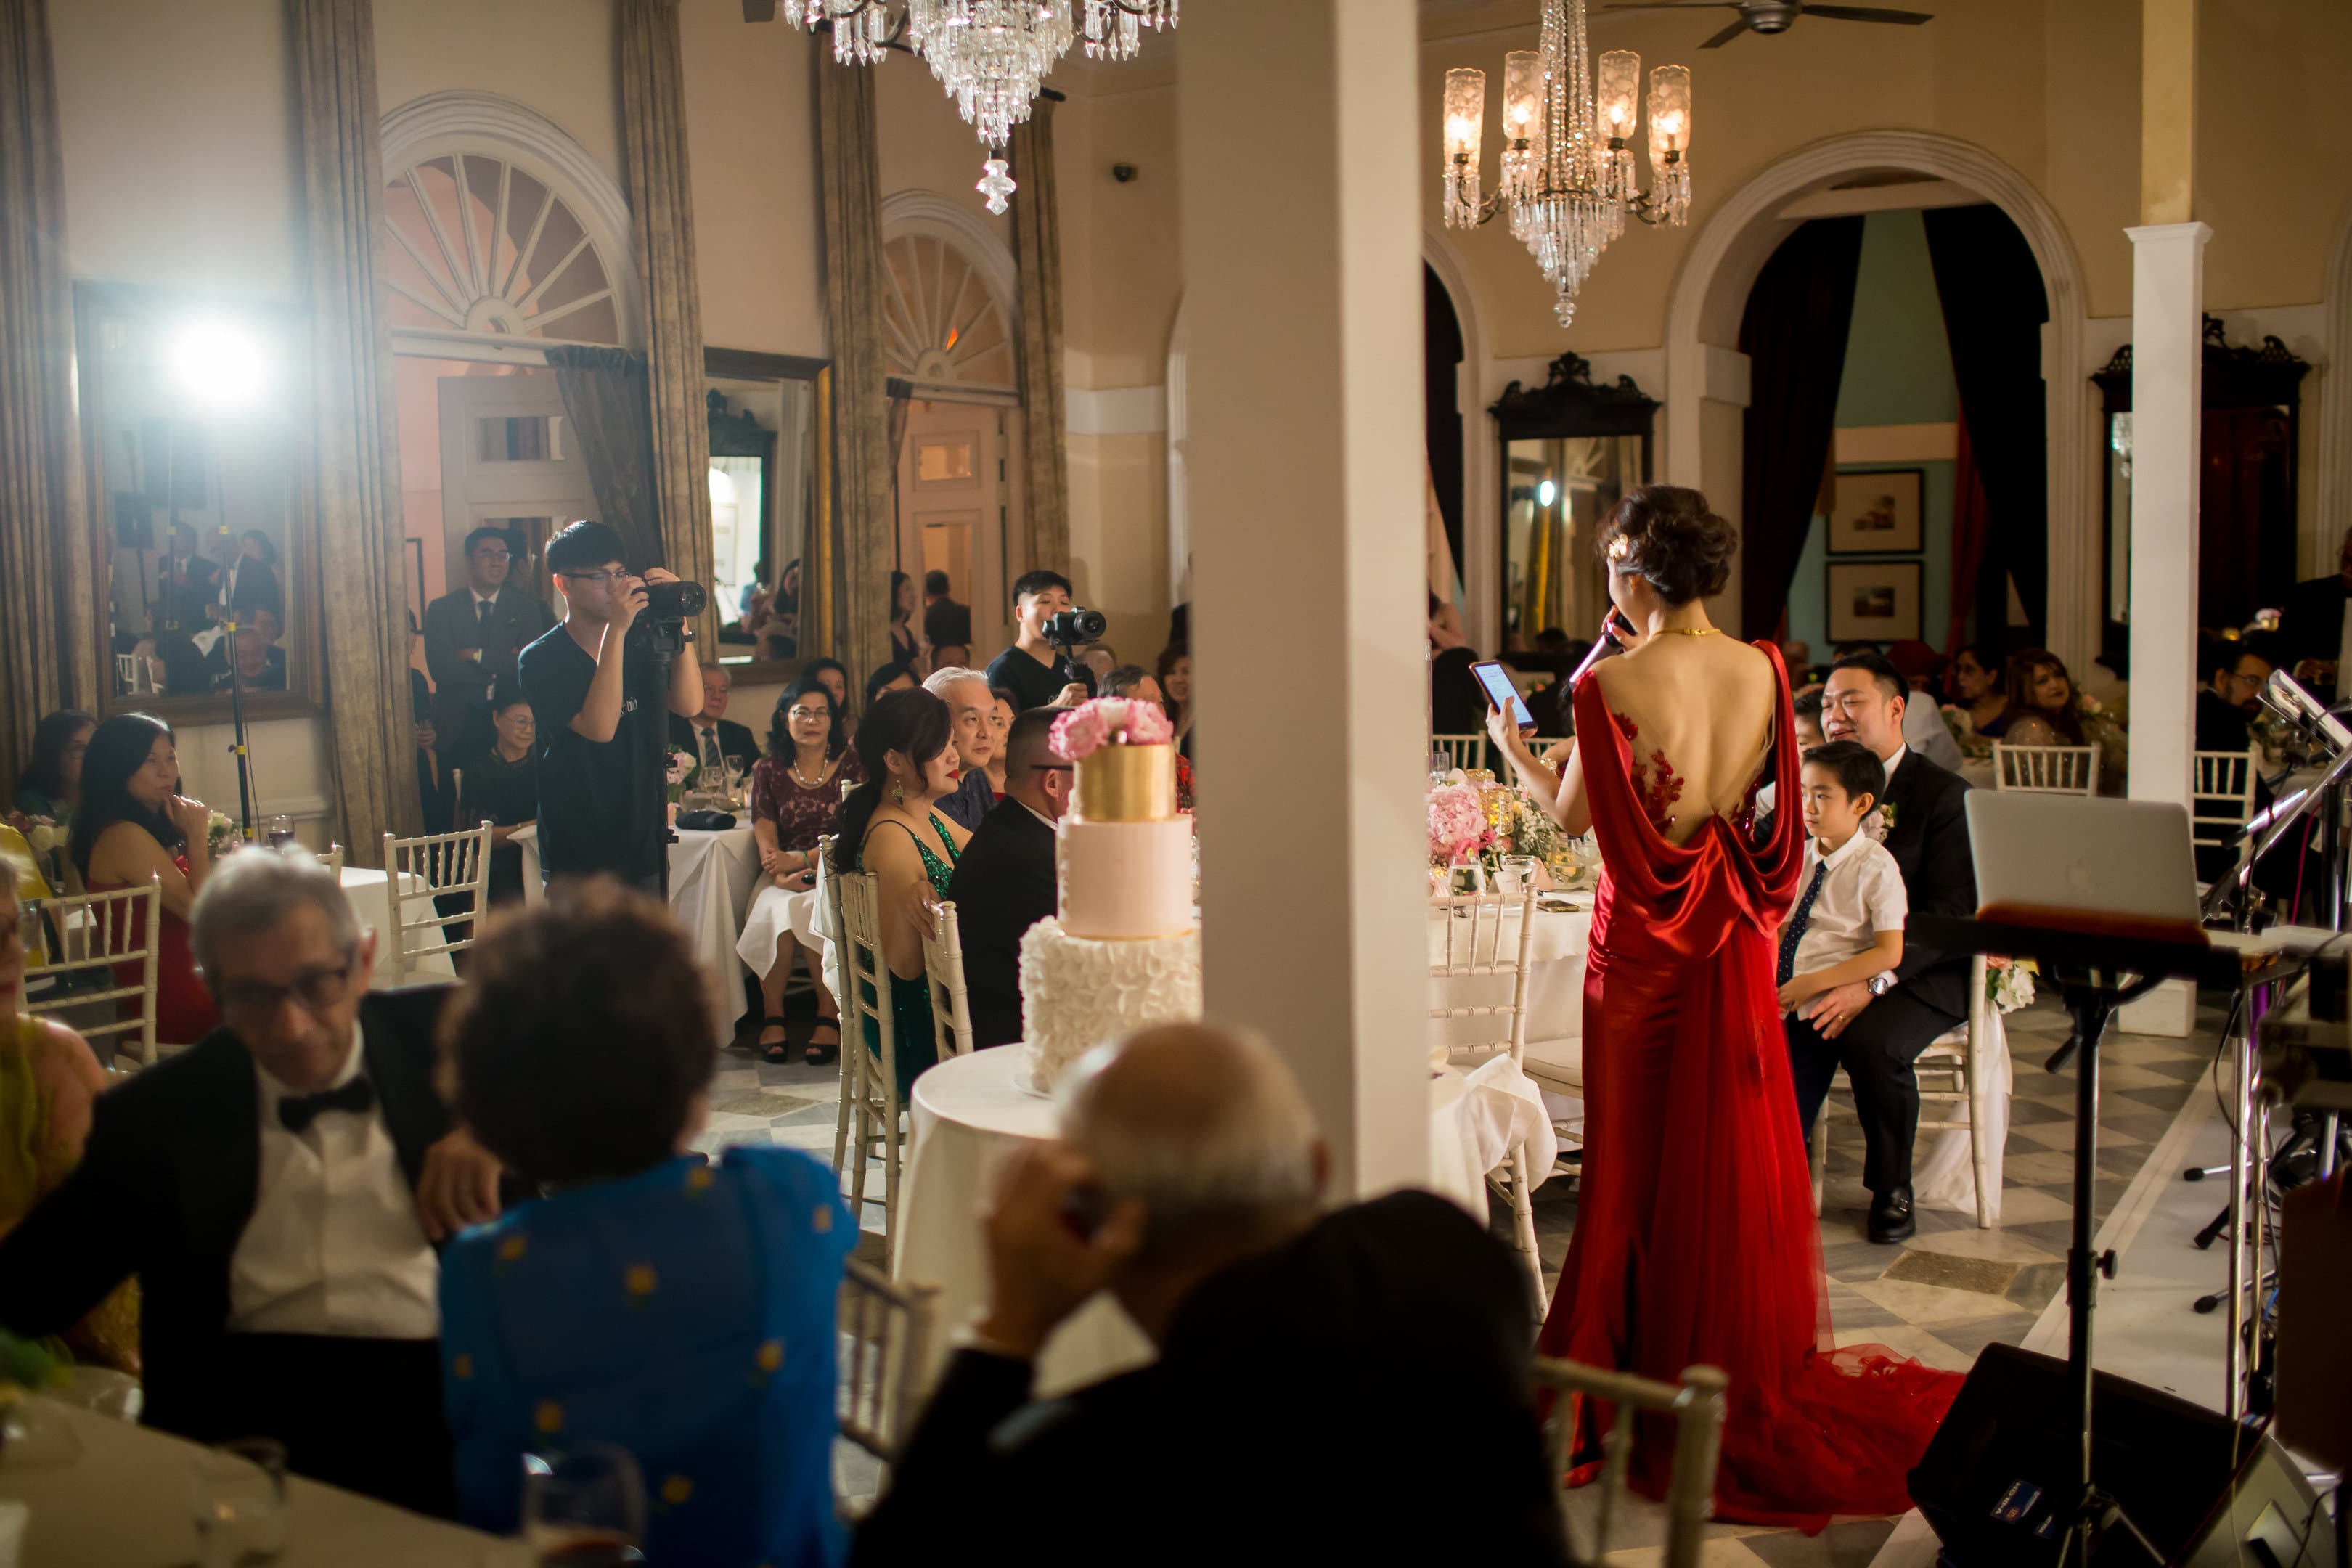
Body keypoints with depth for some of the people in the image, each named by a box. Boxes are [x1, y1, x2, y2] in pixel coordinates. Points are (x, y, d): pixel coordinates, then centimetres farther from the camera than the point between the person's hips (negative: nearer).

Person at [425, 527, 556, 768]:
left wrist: (478, 656, -13)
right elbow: (441, 668, -10)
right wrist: (501, 667, -11)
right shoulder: (441, 609, 2)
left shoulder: (526, 608, 3)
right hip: (457, 726, 0)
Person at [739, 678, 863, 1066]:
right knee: (774, 912, -31)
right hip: (784, 877, 2)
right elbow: (765, 836, 2)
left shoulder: (852, 766, 6)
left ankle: (829, 1016, -25)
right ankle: (772, 1015, -19)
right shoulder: (768, 771, 12)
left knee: (815, 910, -34)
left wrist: (803, 860, -15)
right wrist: (783, 876, -18)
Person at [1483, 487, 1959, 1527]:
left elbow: (1570, 815, -6)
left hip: (1641, 932, -4)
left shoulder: (1611, 684, -16)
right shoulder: (1763, 669, -2)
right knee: (1733, 1144, 14)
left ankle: (1646, 1354, 20)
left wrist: (1510, 746, 13)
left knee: (1639, 1149, 9)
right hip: (1734, 930, 4)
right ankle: (1744, 1353, 25)